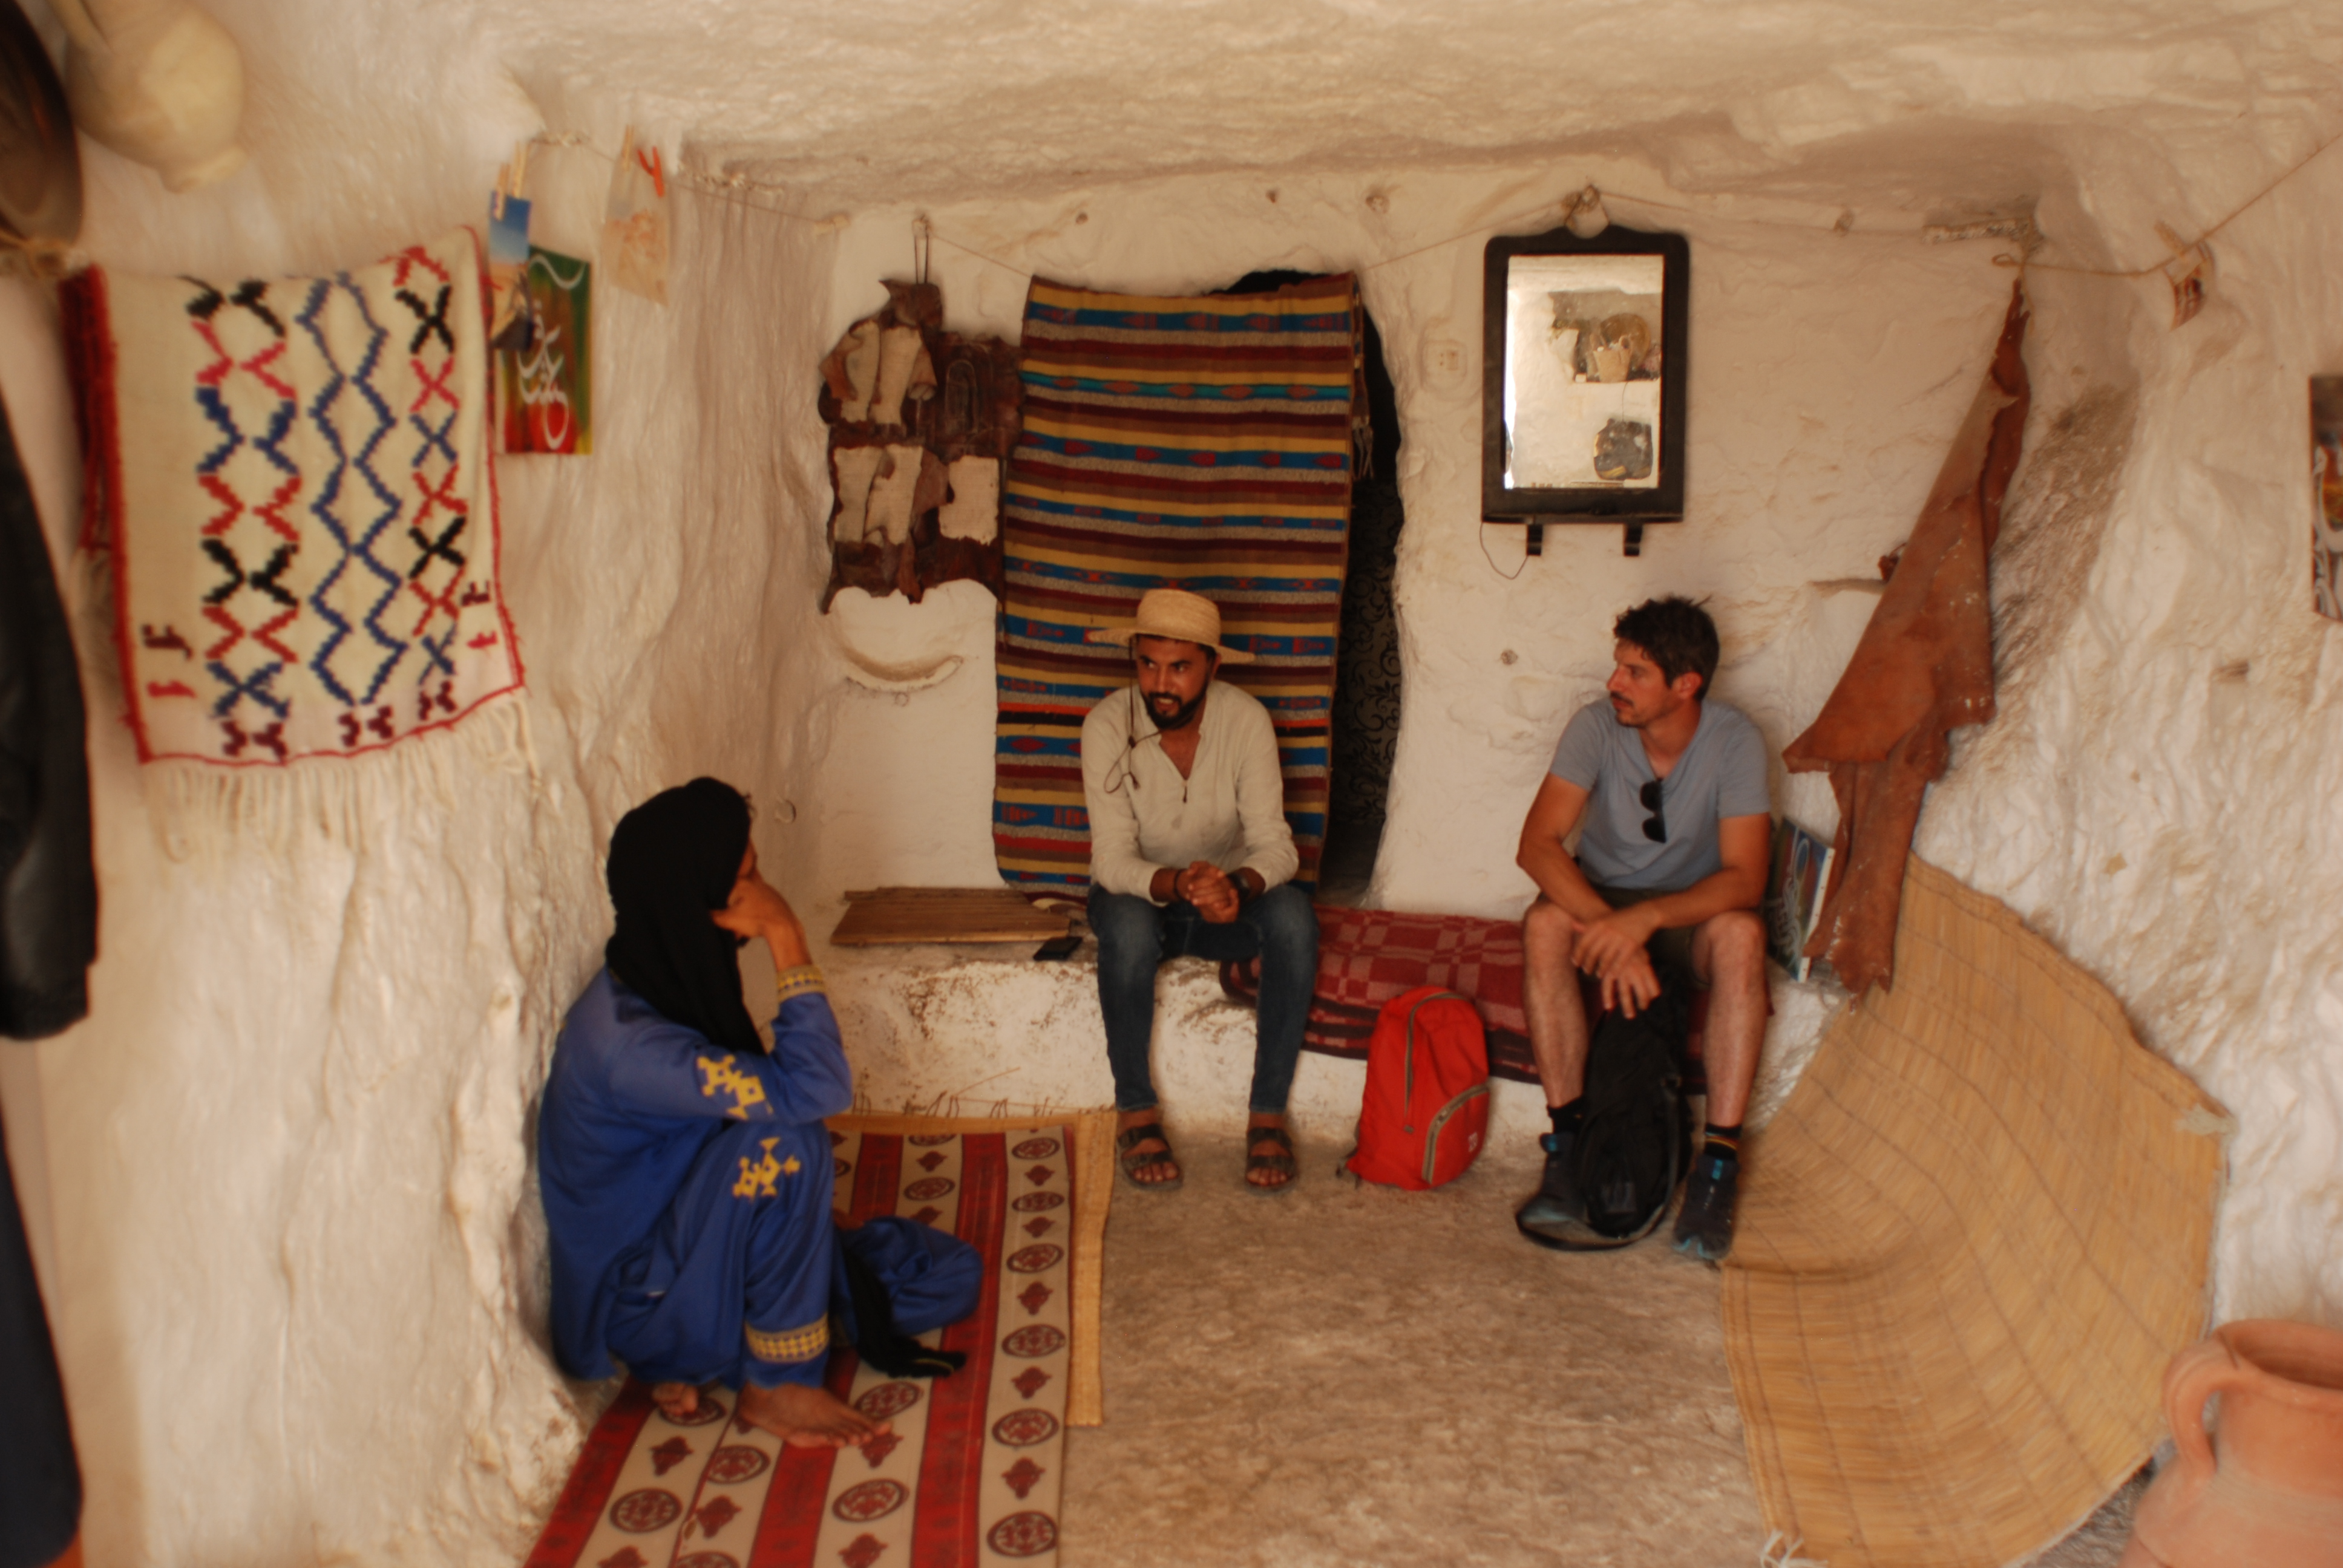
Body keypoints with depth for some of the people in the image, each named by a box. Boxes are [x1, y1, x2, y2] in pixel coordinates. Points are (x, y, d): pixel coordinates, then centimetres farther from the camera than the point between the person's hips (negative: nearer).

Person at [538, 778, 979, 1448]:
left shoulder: (681, 981, -1)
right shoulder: (624, 1039, -31)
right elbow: (816, 1087, -38)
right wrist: (787, 939, -32)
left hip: (699, 1247, 9)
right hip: (647, 1305, -9)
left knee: (951, 1275, 2)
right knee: (784, 1139, -33)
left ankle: (709, 1356, 5)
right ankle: (775, 1388, -16)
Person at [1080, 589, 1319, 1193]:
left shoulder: (1246, 719, -17)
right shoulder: (1107, 725, -20)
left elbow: (1275, 845, -20)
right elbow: (1113, 860, -24)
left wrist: (1237, 885, -44)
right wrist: (1176, 885, -45)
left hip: (1227, 895, 1)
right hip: (1139, 894, -1)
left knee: (1294, 916, -31)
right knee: (1127, 926, -37)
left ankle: (1268, 1113, -19)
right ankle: (1136, 1111, -17)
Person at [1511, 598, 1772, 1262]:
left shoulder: (1734, 740, -16)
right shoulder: (1597, 725, -13)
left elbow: (1744, 878, -24)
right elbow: (1538, 843, -23)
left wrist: (1647, 918, -41)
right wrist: (1609, 931, -37)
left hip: (1689, 913, -1)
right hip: (1600, 901, 1)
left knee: (1740, 934, -34)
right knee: (1544, 925, -32)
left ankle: (1718, 1161, -31)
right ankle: (1566, 1145, -27)